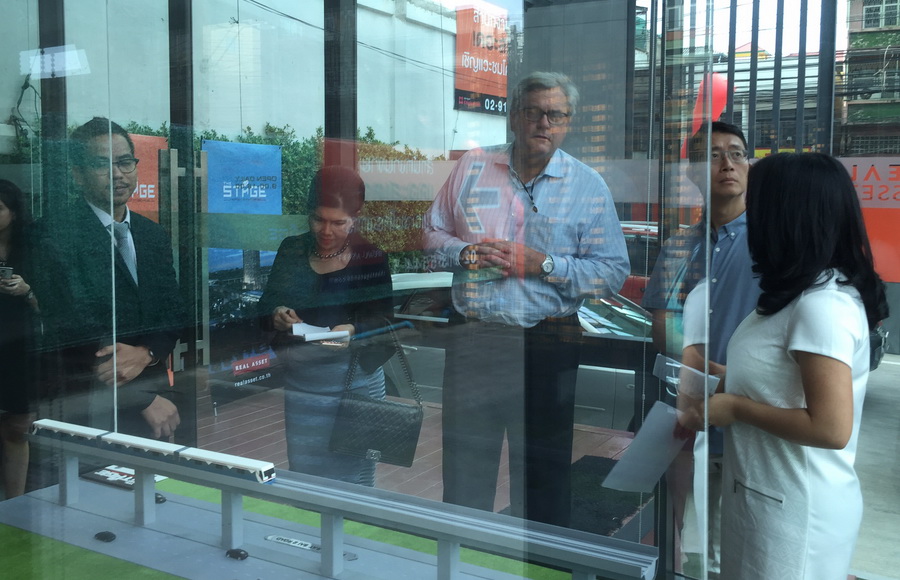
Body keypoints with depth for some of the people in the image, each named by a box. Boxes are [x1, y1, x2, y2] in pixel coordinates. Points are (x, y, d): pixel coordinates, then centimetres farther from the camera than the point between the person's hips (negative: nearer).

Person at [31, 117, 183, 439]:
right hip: (96, 408, -5)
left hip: (155, 394, 5)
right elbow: (72, 328, -16)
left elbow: (173, 312, 8)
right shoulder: (56, 232, -9)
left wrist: (146, 353, -14)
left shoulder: (153, 234, 10)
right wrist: (144, 399, -17)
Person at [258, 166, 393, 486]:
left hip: (356, 379, -3)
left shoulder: (371, 257, -4)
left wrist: (353, 330, -26)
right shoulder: (292, 250, 6)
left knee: (355, 479, 3)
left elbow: (382, 318, -7)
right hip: (300, 382, 3)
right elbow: (265, 307, 8)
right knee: (302, 475, 9)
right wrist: (276, 316, -14)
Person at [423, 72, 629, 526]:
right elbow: (433, 234, 12)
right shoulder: (472, 167, 7)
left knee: (543, 469, 9)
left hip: (548, 344, -2)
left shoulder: (588, 186, 1)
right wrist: (466, 253, -9)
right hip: (472, 338, 2)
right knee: (464, 463, 12)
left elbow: (614, 271, -4)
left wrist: (543, 264, -15)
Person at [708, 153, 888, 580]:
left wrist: (735, 408, -19)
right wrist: (726, 377, 10)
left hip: (797, 510, -9)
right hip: (772, 493, 9)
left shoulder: (822, 305, -24)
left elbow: (831, 428, -28)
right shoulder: (805, 294, 6)